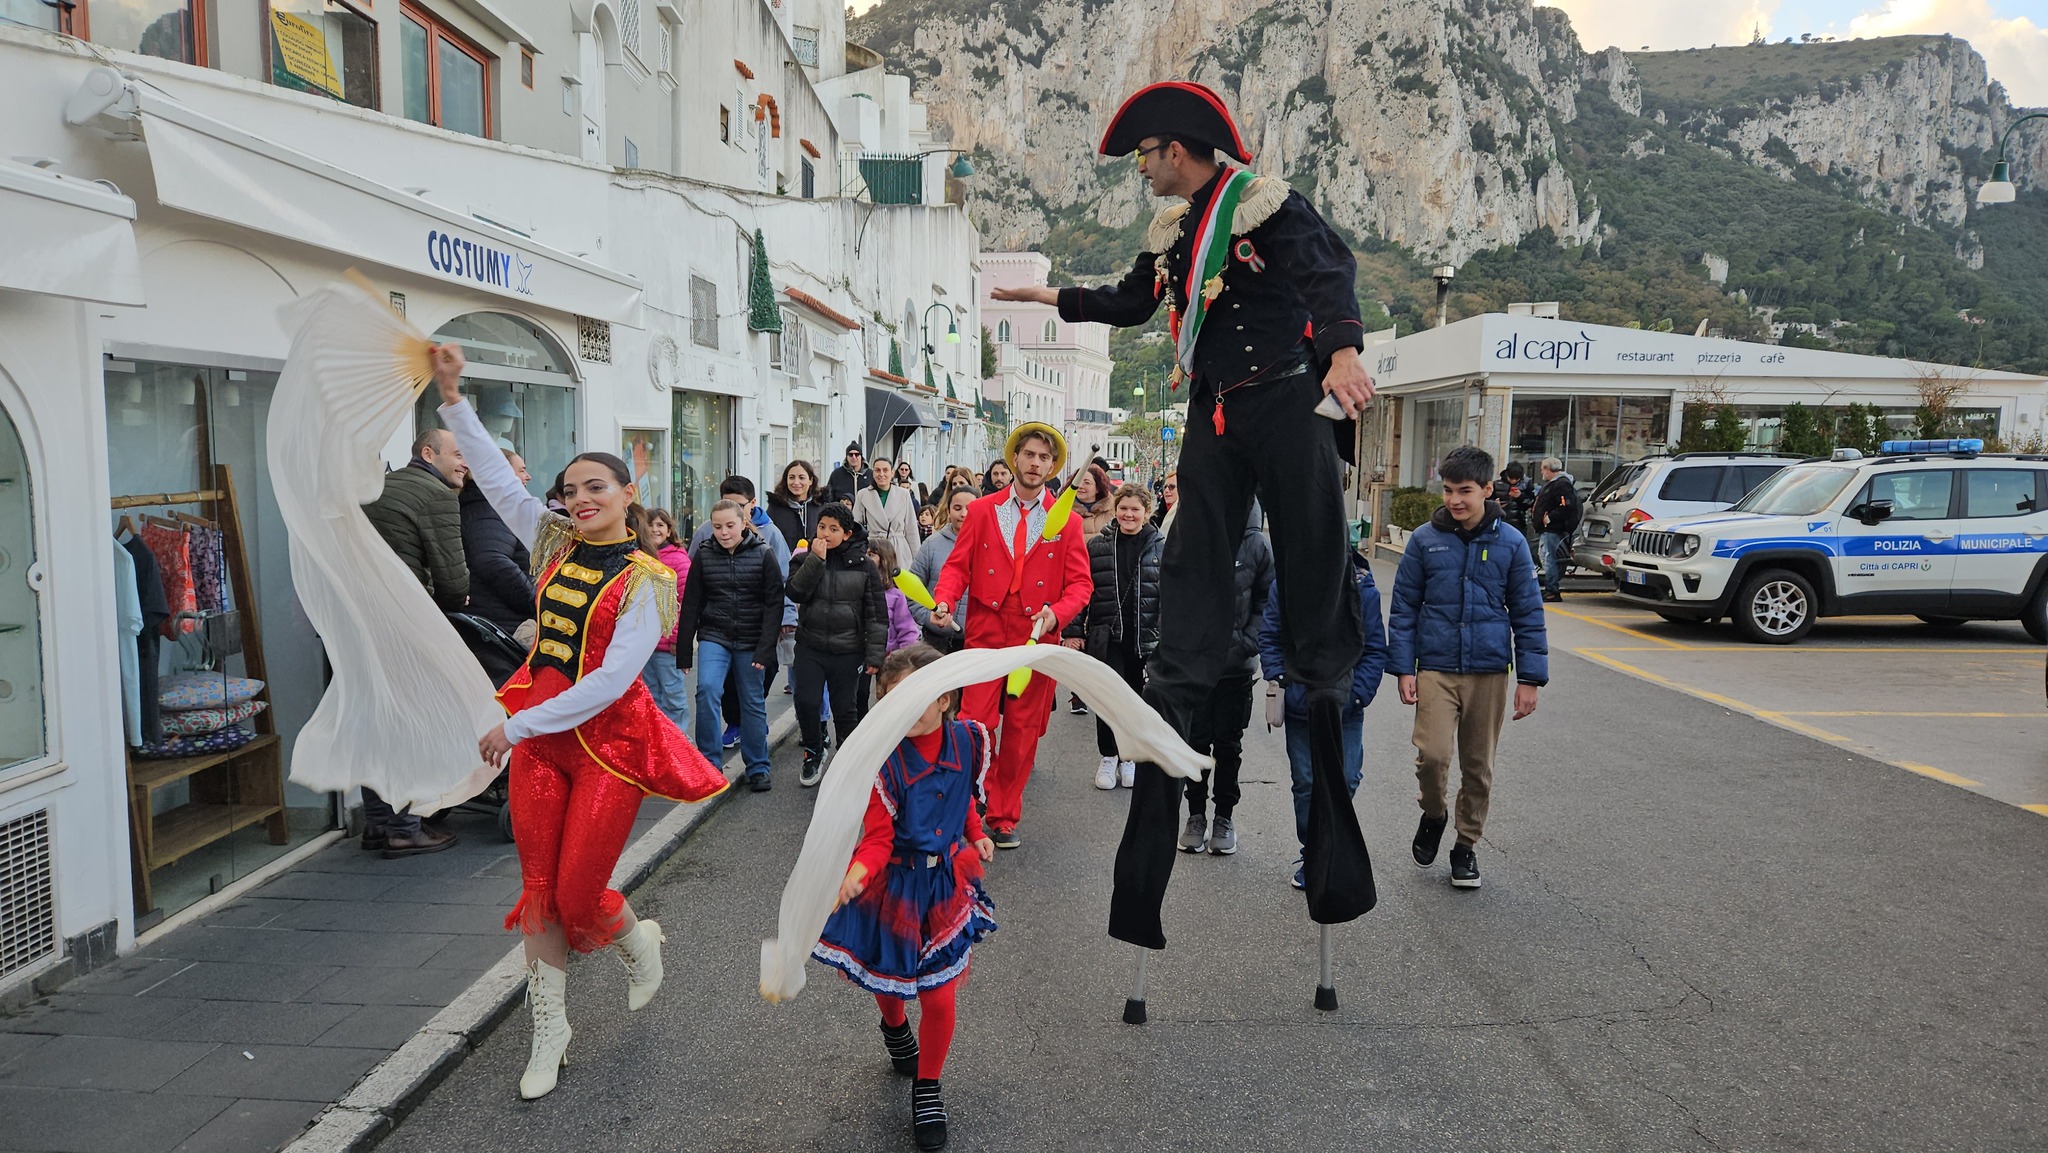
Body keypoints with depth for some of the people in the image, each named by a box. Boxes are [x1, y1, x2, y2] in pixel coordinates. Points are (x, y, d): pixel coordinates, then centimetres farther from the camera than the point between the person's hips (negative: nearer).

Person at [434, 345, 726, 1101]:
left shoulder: (646, 580, -12)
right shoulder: (554, 542, 6)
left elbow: (612, 679, -19)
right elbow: (497, 477, 11)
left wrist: (518, 727, -18)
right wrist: (453, 399, 5)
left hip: (607, 738, -5)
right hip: (536, 733, 5)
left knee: (578, 897, -1)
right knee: (539, 891, 8)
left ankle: (640, 944, 35)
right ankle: (548, 1038, 23)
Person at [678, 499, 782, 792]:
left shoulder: (763, 555, -3)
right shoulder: (703, 555, 1)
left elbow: (774, 604, -4)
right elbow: (691, 604, 4)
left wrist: (766, 649, -12)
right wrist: (683, 651, 1)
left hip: (751, 641, 0)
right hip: (713, 636, 1)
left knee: (753, 703, 7)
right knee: (707, 689, -20)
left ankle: (758, 768, 21)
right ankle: (710, 762, -8)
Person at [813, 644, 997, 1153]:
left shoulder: (968, 739, -10)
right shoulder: (883, 758, -24)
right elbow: (878, 838, -22)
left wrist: (976, 835, 0)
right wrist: (856, 875, -40)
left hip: (946, 880, 2)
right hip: (895, 883, -2)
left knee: (940, 997, 2)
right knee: (887, 980, 19)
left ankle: (927, 1087, 28)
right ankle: (895, 1028, 57)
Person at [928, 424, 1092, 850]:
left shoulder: (1066, 522, 5)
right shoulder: (981, 511, 6)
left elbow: (1080, 582, 4)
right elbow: (958, 565, 4)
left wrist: (1057, 613, -16)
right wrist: (944, 601, -16)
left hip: (1037, 637, 1)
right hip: (986, 632, 0)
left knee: (1022, 732, 7)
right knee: (975, 725, -7)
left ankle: (1004, 818, 21)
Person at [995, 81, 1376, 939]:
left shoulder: (1265, 202, -6)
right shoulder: (1171, 232, 17)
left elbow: (1326, 272, -21)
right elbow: (1131, 304, 32)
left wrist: (1342, 350, -39)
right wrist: (1052, 297, 34)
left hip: (1288, 401, -7)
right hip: (1215, 416, 7)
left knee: (1313, 565, -3)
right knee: (1193, 565, 4)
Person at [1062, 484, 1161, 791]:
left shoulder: (1161, 547, 3)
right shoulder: (1097, 545, 3)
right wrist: (1073, 631, -1)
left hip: (1146, 637, 0)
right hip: (1106, 636, 0)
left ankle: (1129, 757, 24)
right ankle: (1108, 757, 16)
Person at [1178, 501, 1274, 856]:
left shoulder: (1256, 545, -5)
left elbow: (1267, 599, 0)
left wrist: (1250, 641, -9)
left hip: (1237, 663, 0)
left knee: (1228, 745, 11)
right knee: (1195, 741, 9)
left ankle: (1225, 816, 25)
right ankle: (1196, 815, 24)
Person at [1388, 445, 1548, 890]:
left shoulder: (1510, 543, 1)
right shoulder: (1425, 540, 0)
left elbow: (1528, 614, 5)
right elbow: (1404, 607, 4)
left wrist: (1530, 678, 0)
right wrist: (1403, 668, -2)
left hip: (1490, 672, 1)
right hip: (1436, 669, -1)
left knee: (1478, 765, 9)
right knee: (1433, 754, -15)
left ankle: (1466, 844, 28)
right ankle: (1433, 814, 16)